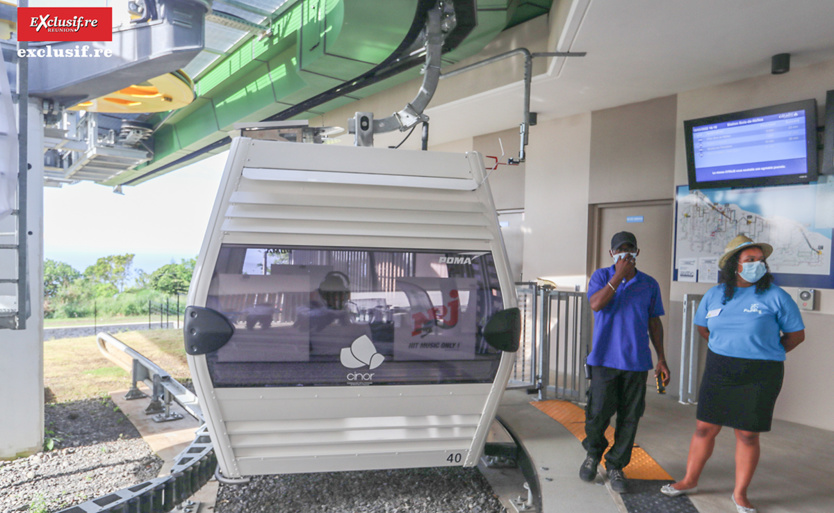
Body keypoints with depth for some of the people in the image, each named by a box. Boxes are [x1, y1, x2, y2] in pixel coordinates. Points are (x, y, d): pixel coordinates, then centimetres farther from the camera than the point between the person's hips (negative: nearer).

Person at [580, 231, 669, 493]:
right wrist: (618, 275, -15)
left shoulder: (649, 284, 9)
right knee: (598, 412, -3)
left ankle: (616, 466, 20)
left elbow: (654, 324, 13)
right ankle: (592, 454, 25)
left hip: (637, 361, 2)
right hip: (605, 358, -2)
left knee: (629, 418, 5)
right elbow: (596, 304, -15)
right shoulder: (601, 276, 4)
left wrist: (661, 360, 10)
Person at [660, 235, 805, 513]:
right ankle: (690, 481, 24)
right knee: (704, 427, 8)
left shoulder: (776, 296, -7)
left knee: (747, 434, 6)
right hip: (718, 372, 3)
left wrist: (765, 353, 8)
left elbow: (796, 334, 2)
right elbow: (702, 327, 19)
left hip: (758, 377, -2)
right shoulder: (714, 295, 3)